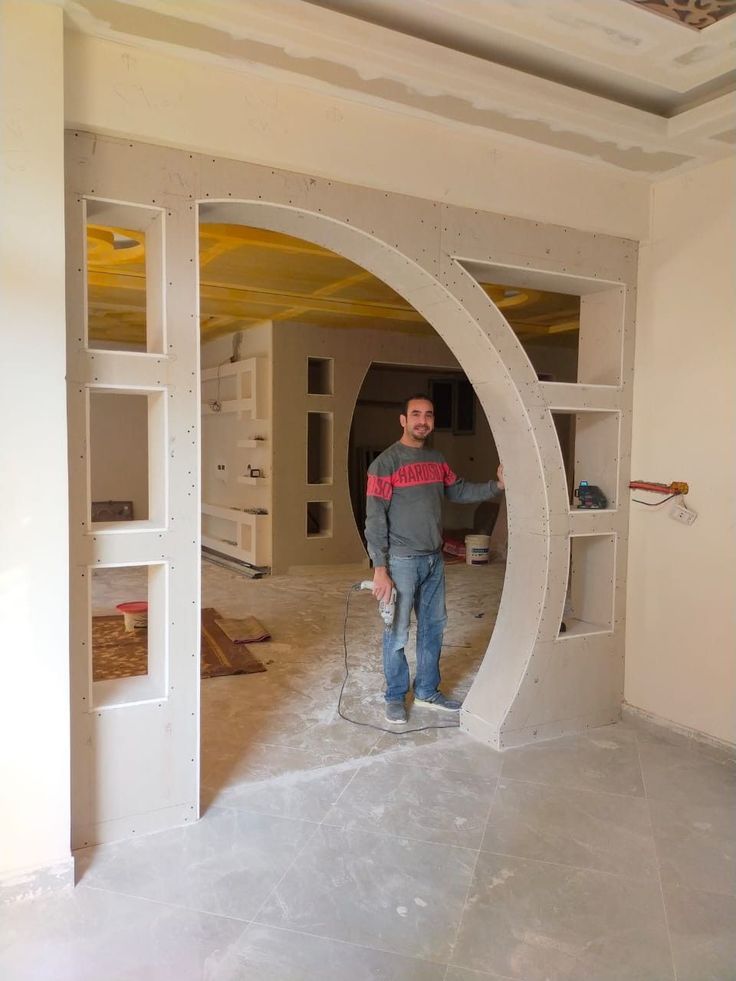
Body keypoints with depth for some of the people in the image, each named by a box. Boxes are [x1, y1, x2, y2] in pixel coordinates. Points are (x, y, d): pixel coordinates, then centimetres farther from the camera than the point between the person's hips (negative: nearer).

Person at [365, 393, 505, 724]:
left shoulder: (437, 460, 9)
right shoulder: (386, 463, -12)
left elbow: (459, 491, 21)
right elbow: (375, 520, -14)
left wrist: (496, 486, 5)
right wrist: (380, 569, -18)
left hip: (434, 559, 7)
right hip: (402, 561, -7)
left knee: (433, 627, 15)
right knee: (398, 633, 3)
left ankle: (427, 690, 31)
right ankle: (395, 696, 21)